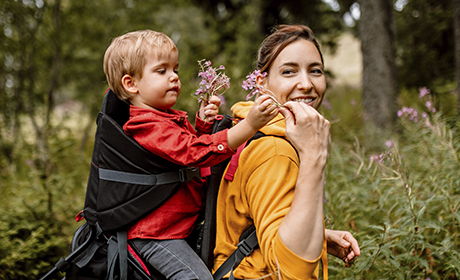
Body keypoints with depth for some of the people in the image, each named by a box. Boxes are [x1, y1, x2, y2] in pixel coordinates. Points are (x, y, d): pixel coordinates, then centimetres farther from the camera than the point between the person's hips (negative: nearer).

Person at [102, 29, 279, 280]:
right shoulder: (149, 127, -21)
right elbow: (195, 152, -34)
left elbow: (193, 142, 27)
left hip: (177, 226, 10)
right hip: (154, 235, -10)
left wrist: (203, 123, 5)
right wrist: (249, 125, -41)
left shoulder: (172, 118, 12)